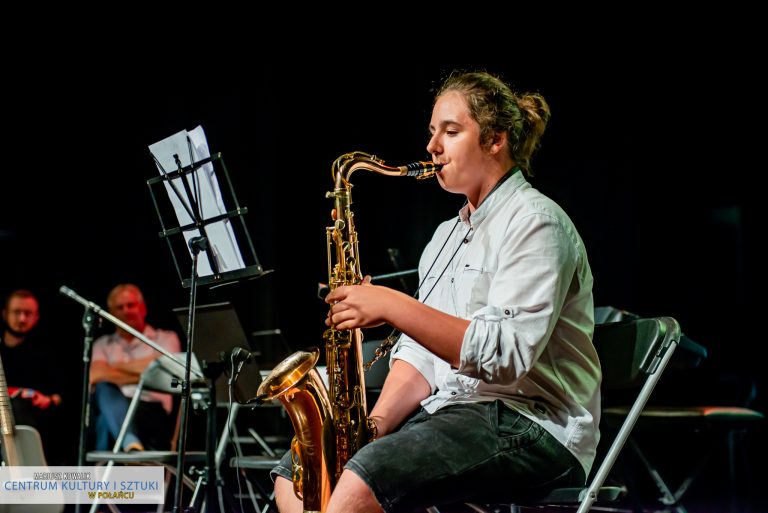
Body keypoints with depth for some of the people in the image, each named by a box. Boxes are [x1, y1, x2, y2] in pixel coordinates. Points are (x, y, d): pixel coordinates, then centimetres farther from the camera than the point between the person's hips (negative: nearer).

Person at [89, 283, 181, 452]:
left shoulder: (165, 339, 19)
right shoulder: (103, 344, 26)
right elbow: (95, 376, 4)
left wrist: (118, 366, 3)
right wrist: (140, 376, -7)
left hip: (153, 412, -2)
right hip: (112, 408, 2)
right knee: (104, 387, -36)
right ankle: (130, 443, -61)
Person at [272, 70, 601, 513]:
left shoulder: (536, 222, -8)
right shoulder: (448, 235, 21)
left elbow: (507, 356, -21)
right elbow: (422, 353, 15)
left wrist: (392, 306, -23)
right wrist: (376, 422, -4)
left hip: (531, 427, -9)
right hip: (447, 411, 9)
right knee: (295, 475, -4)